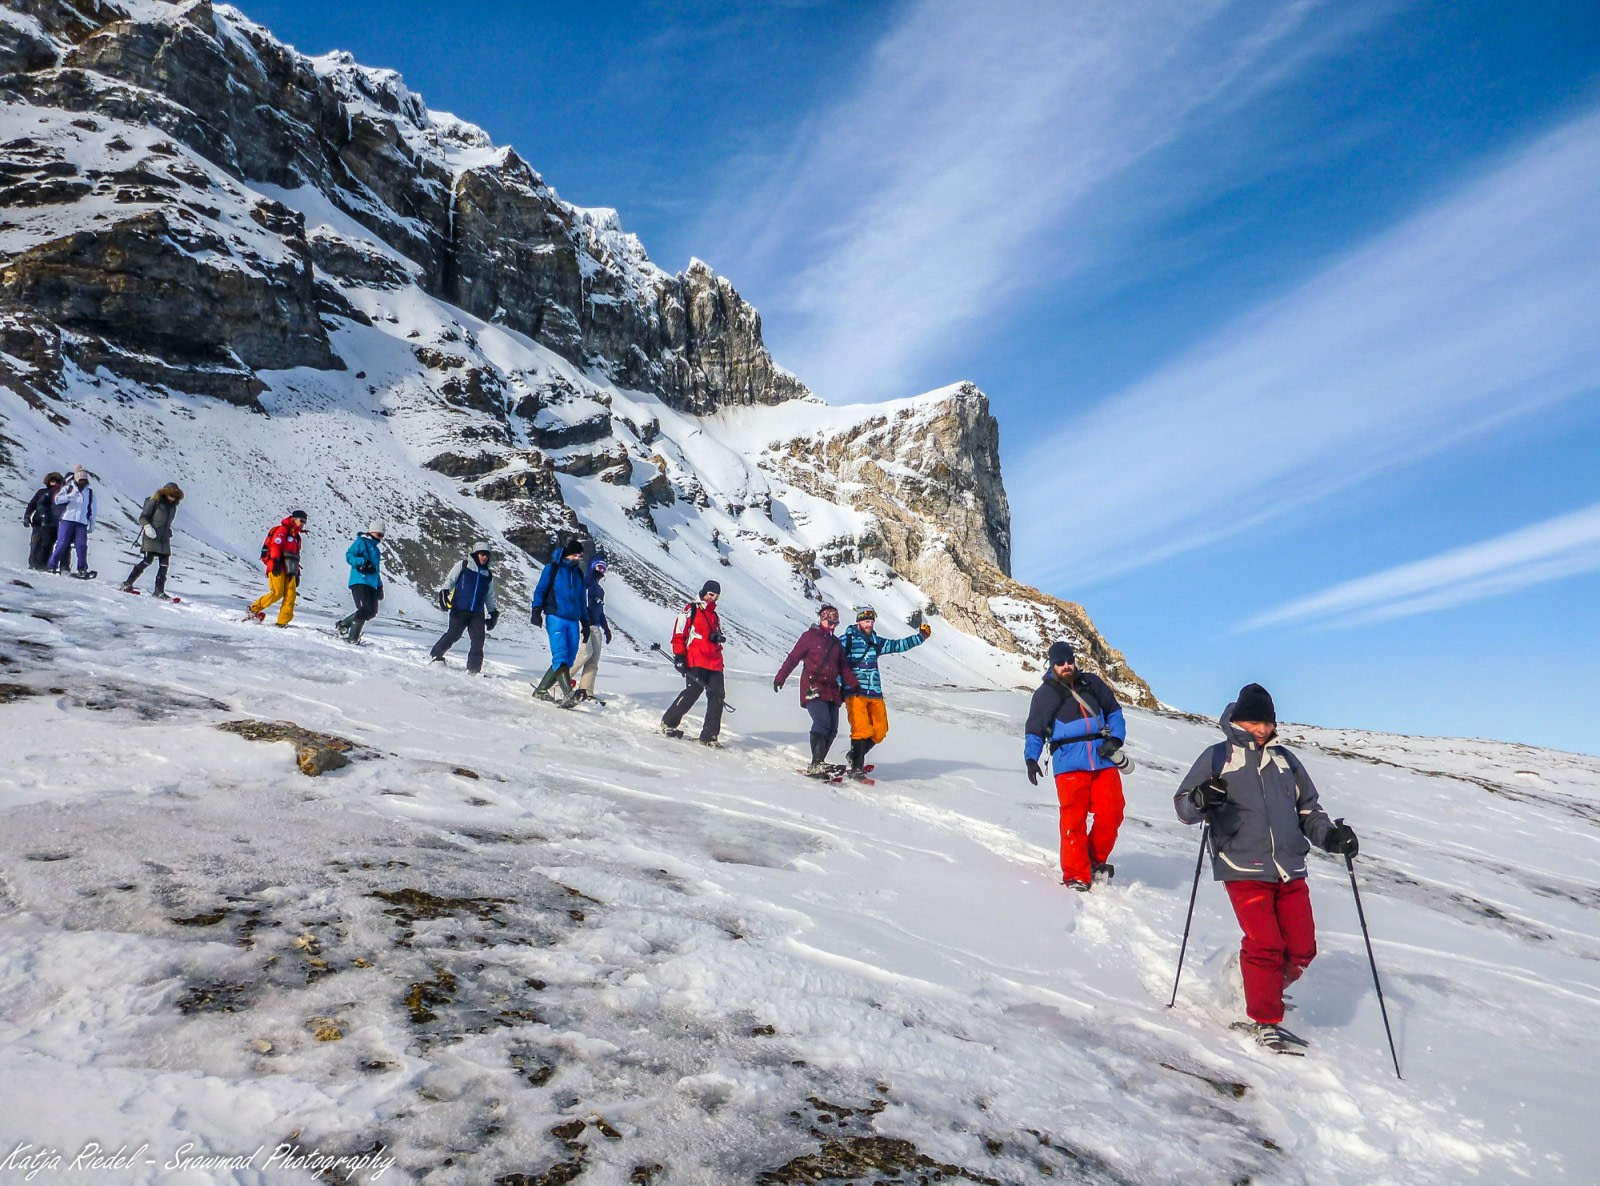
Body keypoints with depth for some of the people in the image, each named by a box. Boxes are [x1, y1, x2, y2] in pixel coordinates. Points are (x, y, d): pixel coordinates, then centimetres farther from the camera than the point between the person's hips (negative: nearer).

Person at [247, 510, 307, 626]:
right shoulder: (282, 530, 1)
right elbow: (275, 545, -13)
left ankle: (282, 622, -9)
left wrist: (297, 573, 23)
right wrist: (276, 561, -25)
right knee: (277, 592, -16)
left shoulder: (296, 536, 26)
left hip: (288, 569, 8)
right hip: (277, 567, -8)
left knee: (290, 595, -6)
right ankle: (254, 609, -1)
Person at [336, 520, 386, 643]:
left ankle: (342, 625, 14)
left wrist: (380, 587, 26)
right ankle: (352, 638, -13)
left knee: (372, 612, 1)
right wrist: (363, 562, -25)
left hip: (371, 585, 9)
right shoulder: (361, 542, 2)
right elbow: (349, 555, -10)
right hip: (360, 581, -9)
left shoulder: (375, 549, 28)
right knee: (365, 609, -18)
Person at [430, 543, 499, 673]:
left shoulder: (488, 575, 21)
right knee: (453, 635, -9)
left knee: (478, 639, -8)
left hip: (478, 613, 4)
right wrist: (444, 592, -14)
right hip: (459, 609, -4)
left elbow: (489, 596, 27)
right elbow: (450, 580, 3)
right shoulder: (463, 565, 9)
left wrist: (492, 612, 18)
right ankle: (435, 655, 12)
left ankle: (474, 668, -4)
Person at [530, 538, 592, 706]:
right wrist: (536, 610, -11)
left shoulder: (578, 573, 19)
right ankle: (568, 693, -34)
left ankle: (541, 689, 13)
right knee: (560, 655, -20)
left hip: (573, 621, 6)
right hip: (555, 618, -6)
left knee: (568, 660, 1)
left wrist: (585, 622, 22)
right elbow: (540, 589, 2)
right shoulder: (552, 568, 4)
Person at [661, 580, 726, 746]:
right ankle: (668, 722, 8)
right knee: (692, 693, -11)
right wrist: (679, 657, -11)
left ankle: (709, 736, -1)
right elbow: (678, 635, -4)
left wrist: (718, 637, 12)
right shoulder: (690, 611, 2)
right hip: (695, 662, -7)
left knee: (718, 696, -3)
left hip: (715, 663, 7)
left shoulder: (715, 617, 25)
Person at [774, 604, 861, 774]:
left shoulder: (836, 643, 21)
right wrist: (780, 677, -7)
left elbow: (844, 667, 21)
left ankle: (818, 763, 8)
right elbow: (793, 658, 0)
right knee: (822, 723, -22)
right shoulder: (809, 637, 3)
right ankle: (816, 764, -24)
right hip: (813, 688, -7)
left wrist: (854, 684, 7)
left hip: (831, 689, 7)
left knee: (832, 729, -1)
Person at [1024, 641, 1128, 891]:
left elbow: (1114, 711, 22)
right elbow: (1034, 730, 9)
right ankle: (1076, 875, -1)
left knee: (1111, 813, -5)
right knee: (1074, 818, -8)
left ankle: (1095, 861, 17)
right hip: (1069, 764, -3)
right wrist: (1030, 758, -7)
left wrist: (1115, 739, 5)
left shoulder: (1091, 683, 16)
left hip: (1103, 758, 3)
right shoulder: (1045, 693, 9)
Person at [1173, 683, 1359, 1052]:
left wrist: (1330, 835, 4)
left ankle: (1264, 989, 30)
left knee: (1302, 948, 3)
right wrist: (1201, 801, -23)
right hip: (1244, 869, -5)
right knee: (1265, 945, -11)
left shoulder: (1285, 758, 16)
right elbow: (1183, 805, 0)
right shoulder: (1216, 758, 2)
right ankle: (1265, 1020, 6)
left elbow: (1307, 809, 23)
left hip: (1290, 870, 5)